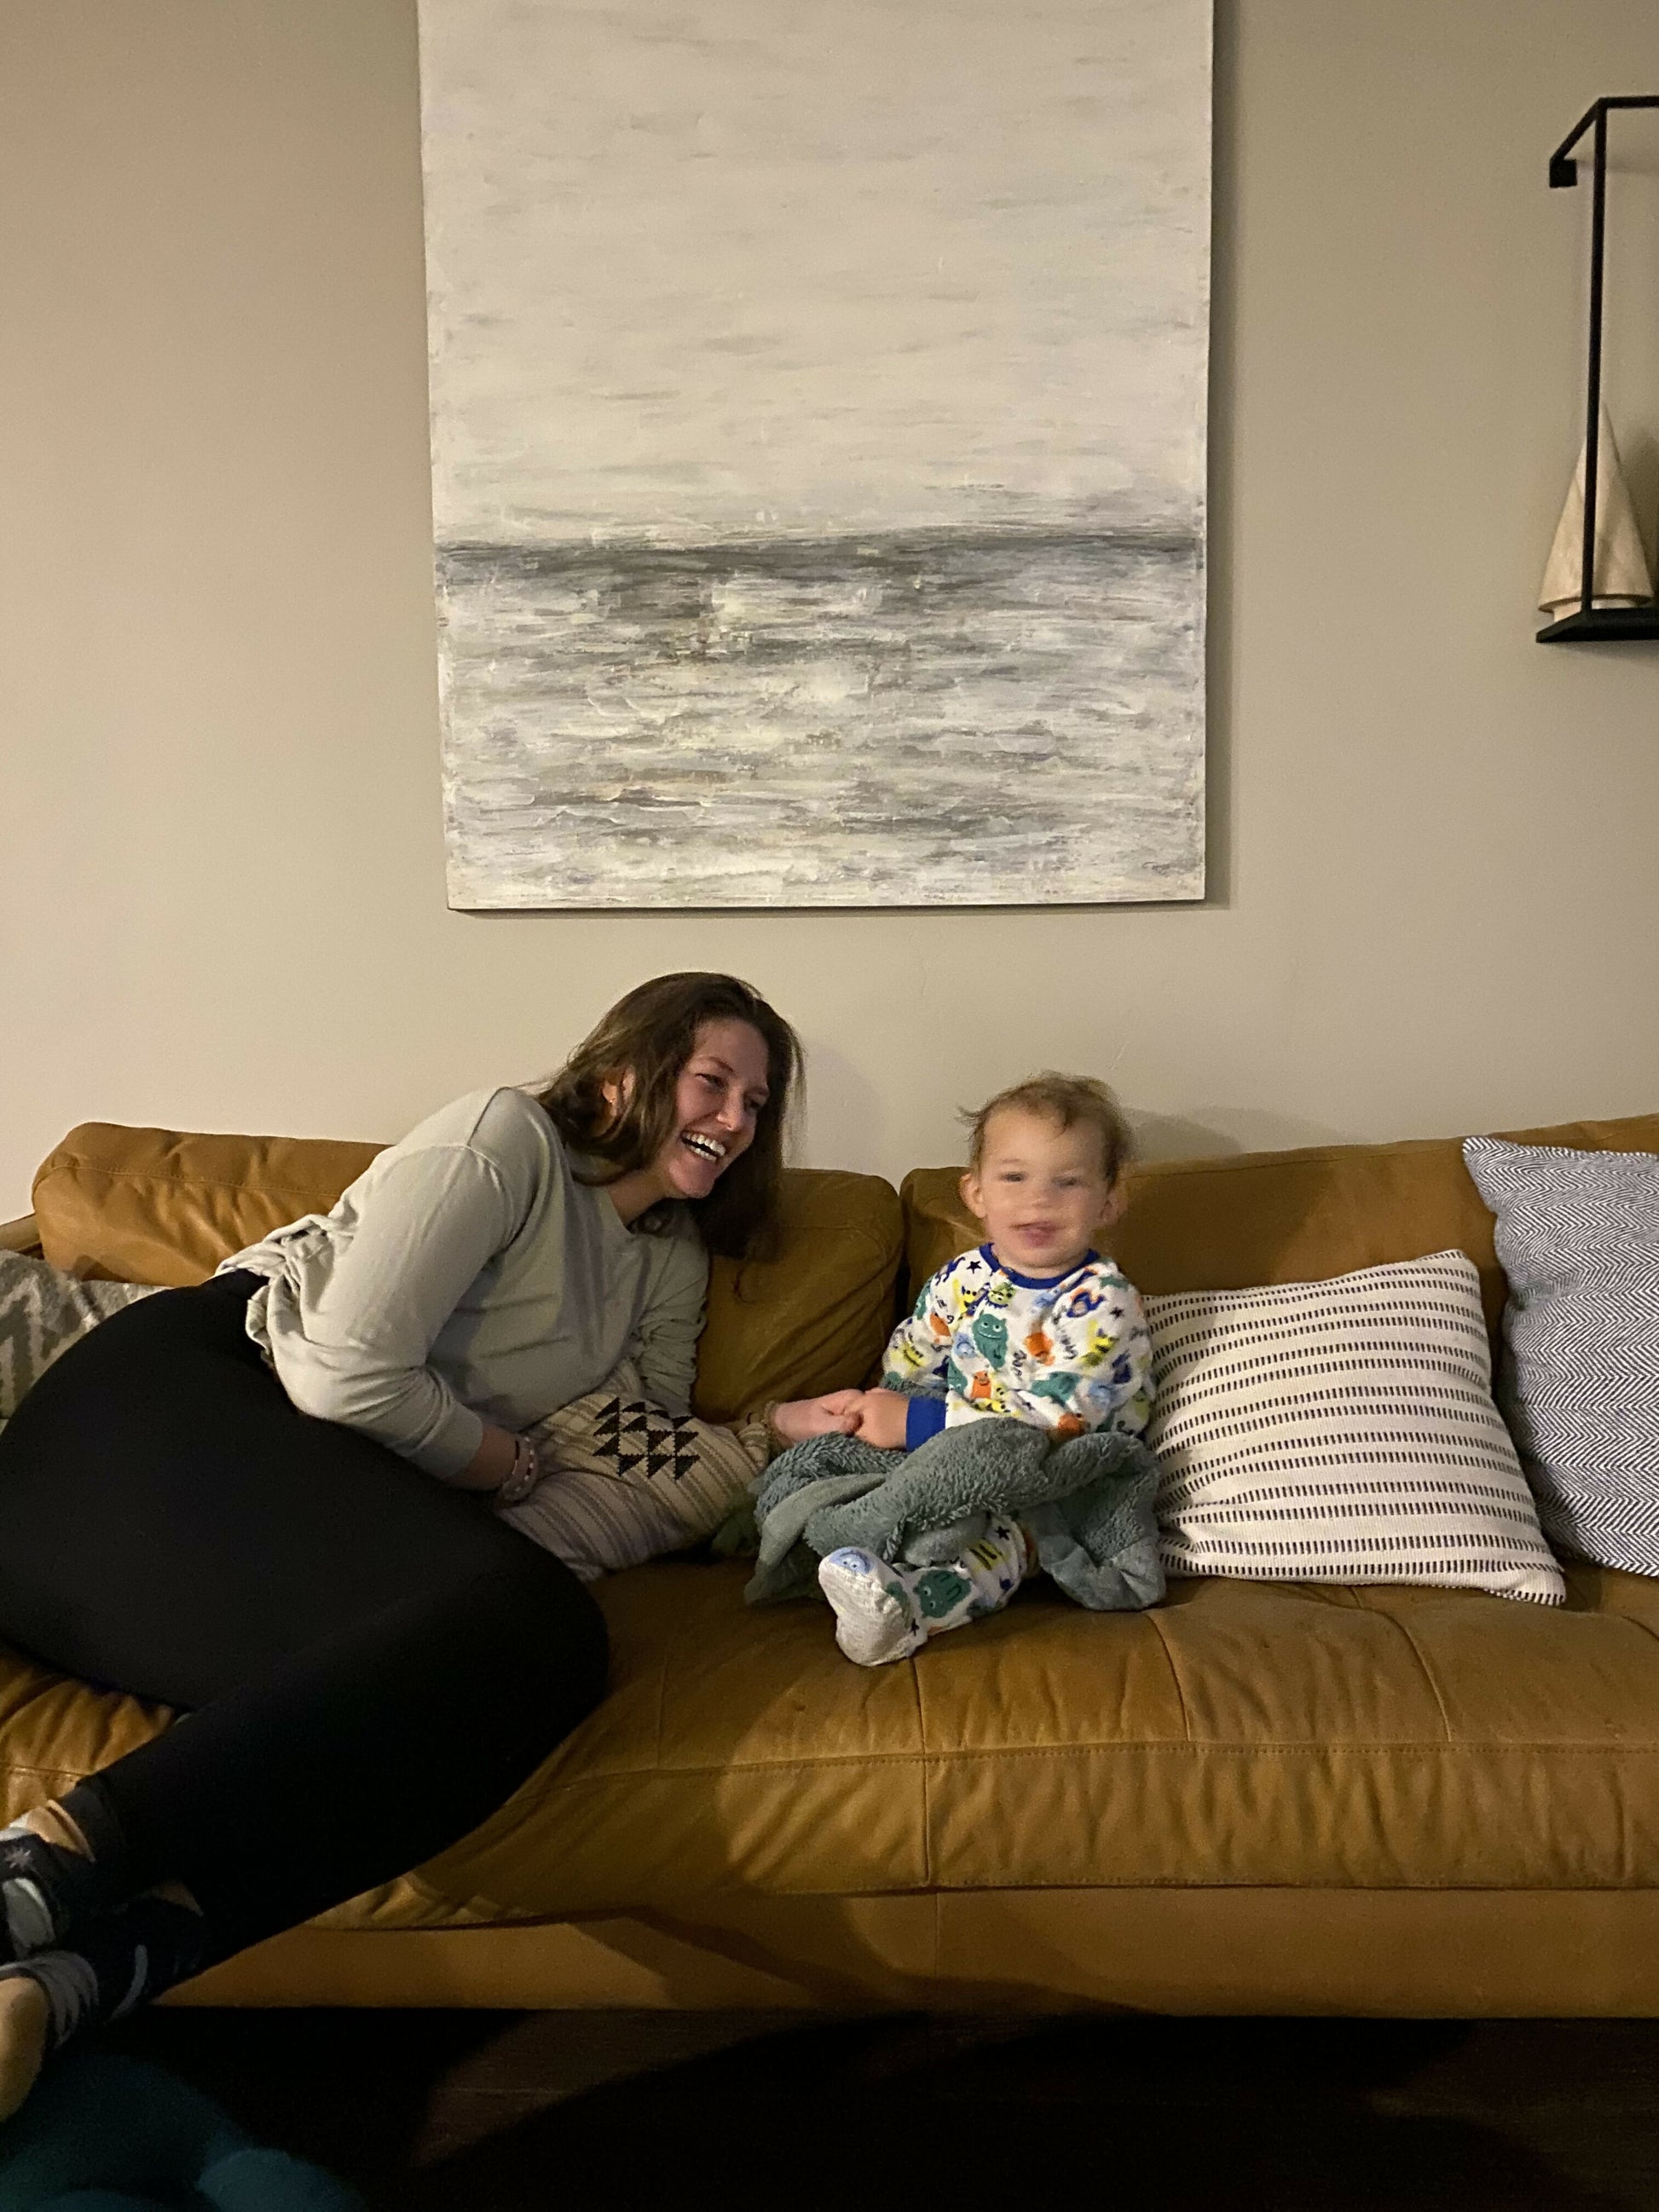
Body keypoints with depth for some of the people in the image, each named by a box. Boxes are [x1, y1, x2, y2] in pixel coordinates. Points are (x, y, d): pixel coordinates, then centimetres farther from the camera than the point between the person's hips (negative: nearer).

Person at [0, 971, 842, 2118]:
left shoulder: (670, 1263, 19)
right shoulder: (506, 1136, -6)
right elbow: (349, 1373, -15)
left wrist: (778, 1431, 4)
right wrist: (512, 1463, -1)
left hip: (327, 1492, 8)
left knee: (553, 1644, -25)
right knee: (535, 1621, -31)